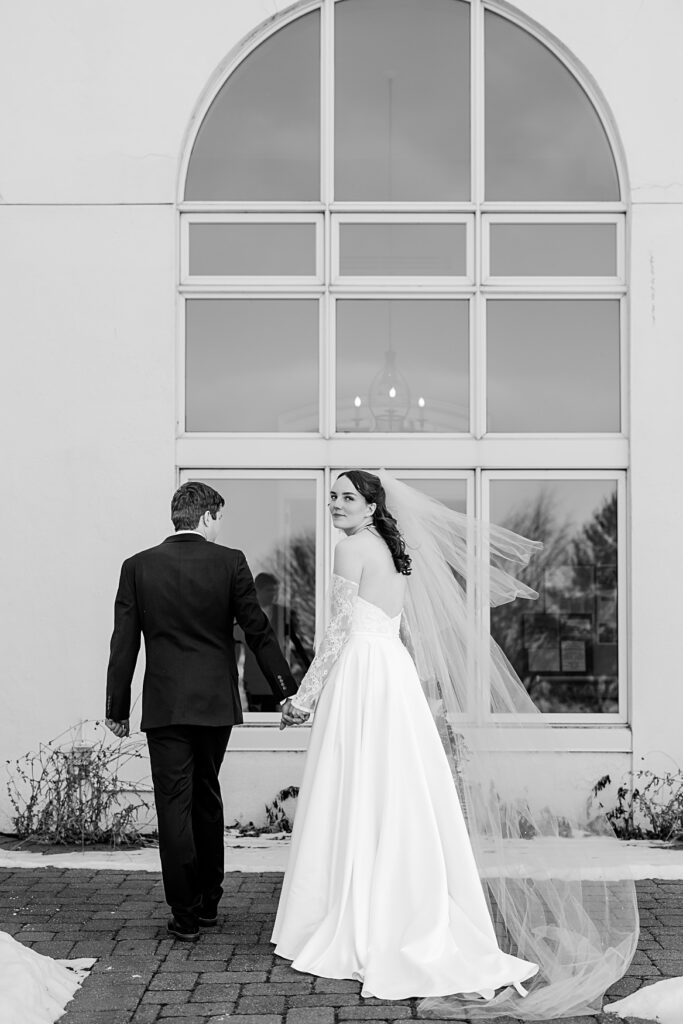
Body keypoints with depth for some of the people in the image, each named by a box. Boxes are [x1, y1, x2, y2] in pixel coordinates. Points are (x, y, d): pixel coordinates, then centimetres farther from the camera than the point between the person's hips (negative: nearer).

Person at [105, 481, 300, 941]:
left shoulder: (138, 566, -2)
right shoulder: (229, 561, -4)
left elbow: (124, 644, -1)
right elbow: (259, 631, -4)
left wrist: (118, 709, 6)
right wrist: (288, 692, 2)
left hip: (164, 705, -1)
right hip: (216, 701, 1)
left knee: (175, 805, 3)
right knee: (207, 798, 18)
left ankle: (186, 915, 4)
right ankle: (208, 902, 28)